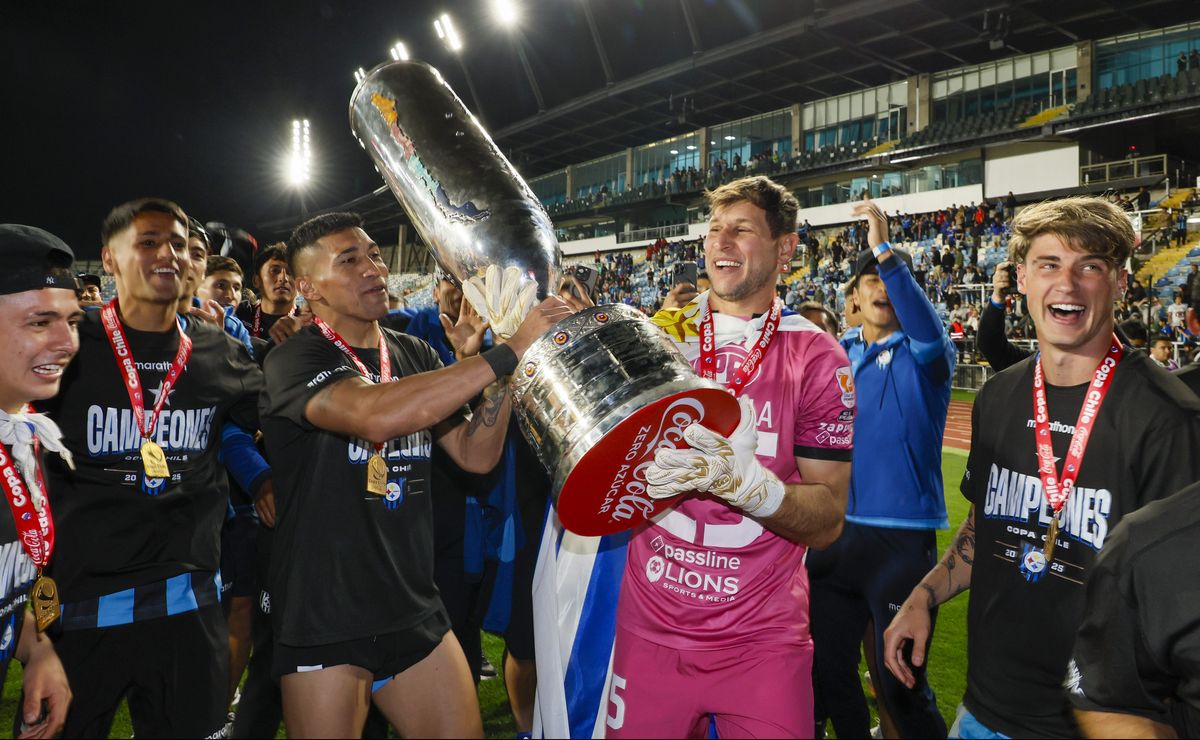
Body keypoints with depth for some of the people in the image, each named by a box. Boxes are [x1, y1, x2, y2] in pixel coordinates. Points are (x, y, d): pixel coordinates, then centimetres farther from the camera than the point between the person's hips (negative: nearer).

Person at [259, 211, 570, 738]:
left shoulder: (415, 356, 7)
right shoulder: (293, 361, -12)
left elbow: (475, 455, 3)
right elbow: (377, 414, -33)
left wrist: (508, 369, -12)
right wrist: (507, 353, -31)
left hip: (414, 610, 5)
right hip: (323, 619, -5)